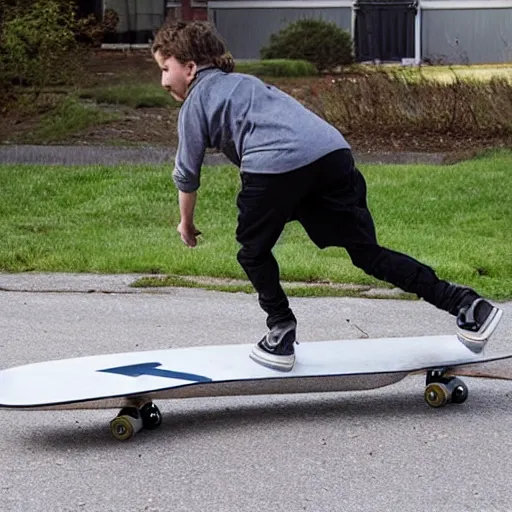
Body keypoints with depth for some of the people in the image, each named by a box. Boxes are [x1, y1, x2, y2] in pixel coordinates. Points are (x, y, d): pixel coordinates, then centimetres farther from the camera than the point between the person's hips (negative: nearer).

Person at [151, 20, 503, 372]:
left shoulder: (195, 102, 17)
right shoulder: (243, 81, 37)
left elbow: (187, 174, 20)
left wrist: (186, 223, 36)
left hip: (276, 165, -7)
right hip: (334, 150, 7)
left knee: (254, 252, 19)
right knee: (367, 251, 11)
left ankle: (281, 334, 16)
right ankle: (465, 304, 4)